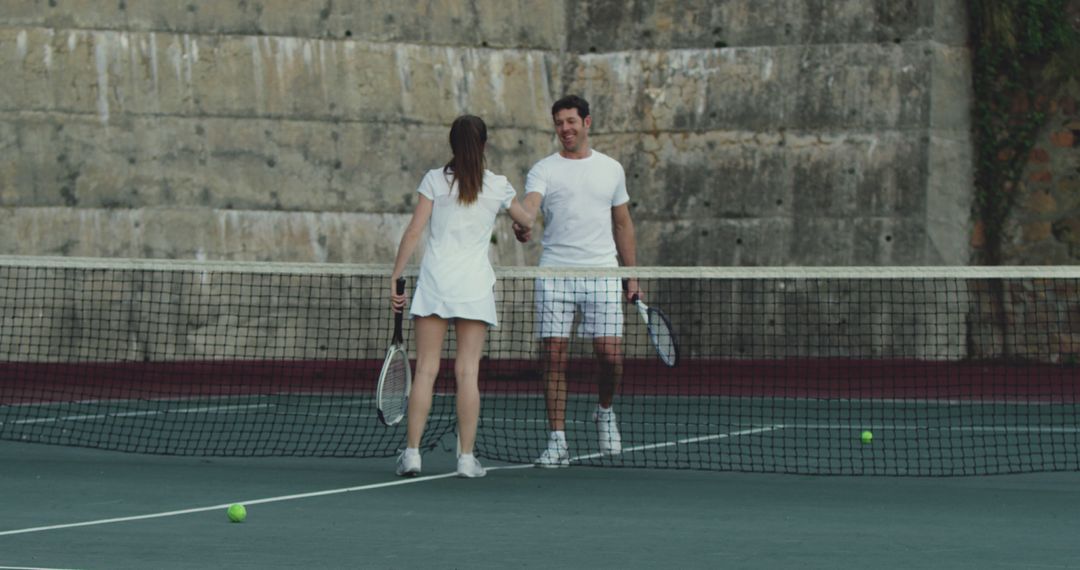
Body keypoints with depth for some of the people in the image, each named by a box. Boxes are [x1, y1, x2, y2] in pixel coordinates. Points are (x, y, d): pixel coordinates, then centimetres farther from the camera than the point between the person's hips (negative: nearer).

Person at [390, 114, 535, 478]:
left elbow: (414, 232, -3)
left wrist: (395, 278, 2)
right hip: (475, 284, 0)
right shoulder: (498, 186, 5)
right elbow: (526, 221, 23)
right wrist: (531, 215, 47)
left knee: (425, 370, 0)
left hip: (435, 281, 0)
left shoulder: (434, 180, 1)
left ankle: (412, 452, -3)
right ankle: (467, 457, -1)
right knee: (468, 372, 1)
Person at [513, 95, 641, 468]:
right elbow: (529, 203, -16)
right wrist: (522, 224, -40)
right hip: (554, 274, -1)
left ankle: (605, 411, 24)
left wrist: (632, 275, 13)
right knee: (554, 359, -4)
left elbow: (623, 224, 19)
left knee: (610, 355, -6)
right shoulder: (544, 170, 4)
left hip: (602, 273, 1)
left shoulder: (612, 169, 13)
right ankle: (557, 442, 2)